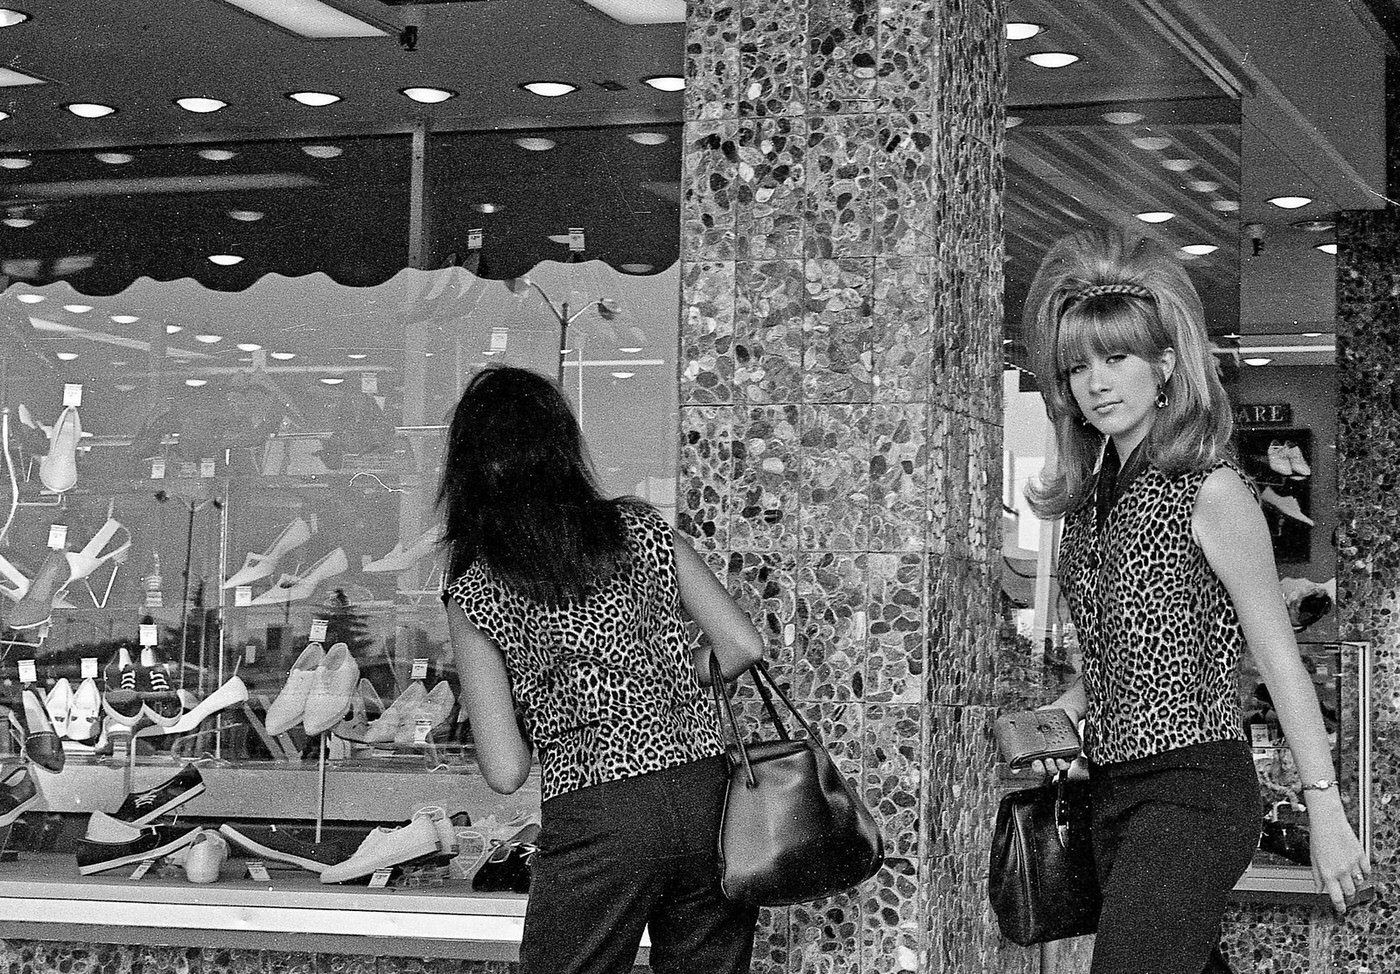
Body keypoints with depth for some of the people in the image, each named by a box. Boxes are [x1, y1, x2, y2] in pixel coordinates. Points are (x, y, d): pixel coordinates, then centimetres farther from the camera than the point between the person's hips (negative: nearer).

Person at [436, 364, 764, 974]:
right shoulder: (640, 528, 6)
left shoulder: (477, 592, -2)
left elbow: (505, 772, -5)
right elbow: (744, 646, 4)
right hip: (710, 799, 4)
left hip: (597, 823, -3)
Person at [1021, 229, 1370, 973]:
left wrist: (1326, 812, -9)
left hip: (1195, 791, -8)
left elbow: (1279, 663, -9)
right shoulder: (1089, 497, 10)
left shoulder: (1209, 493, -10)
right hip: (1113, 792, 8)